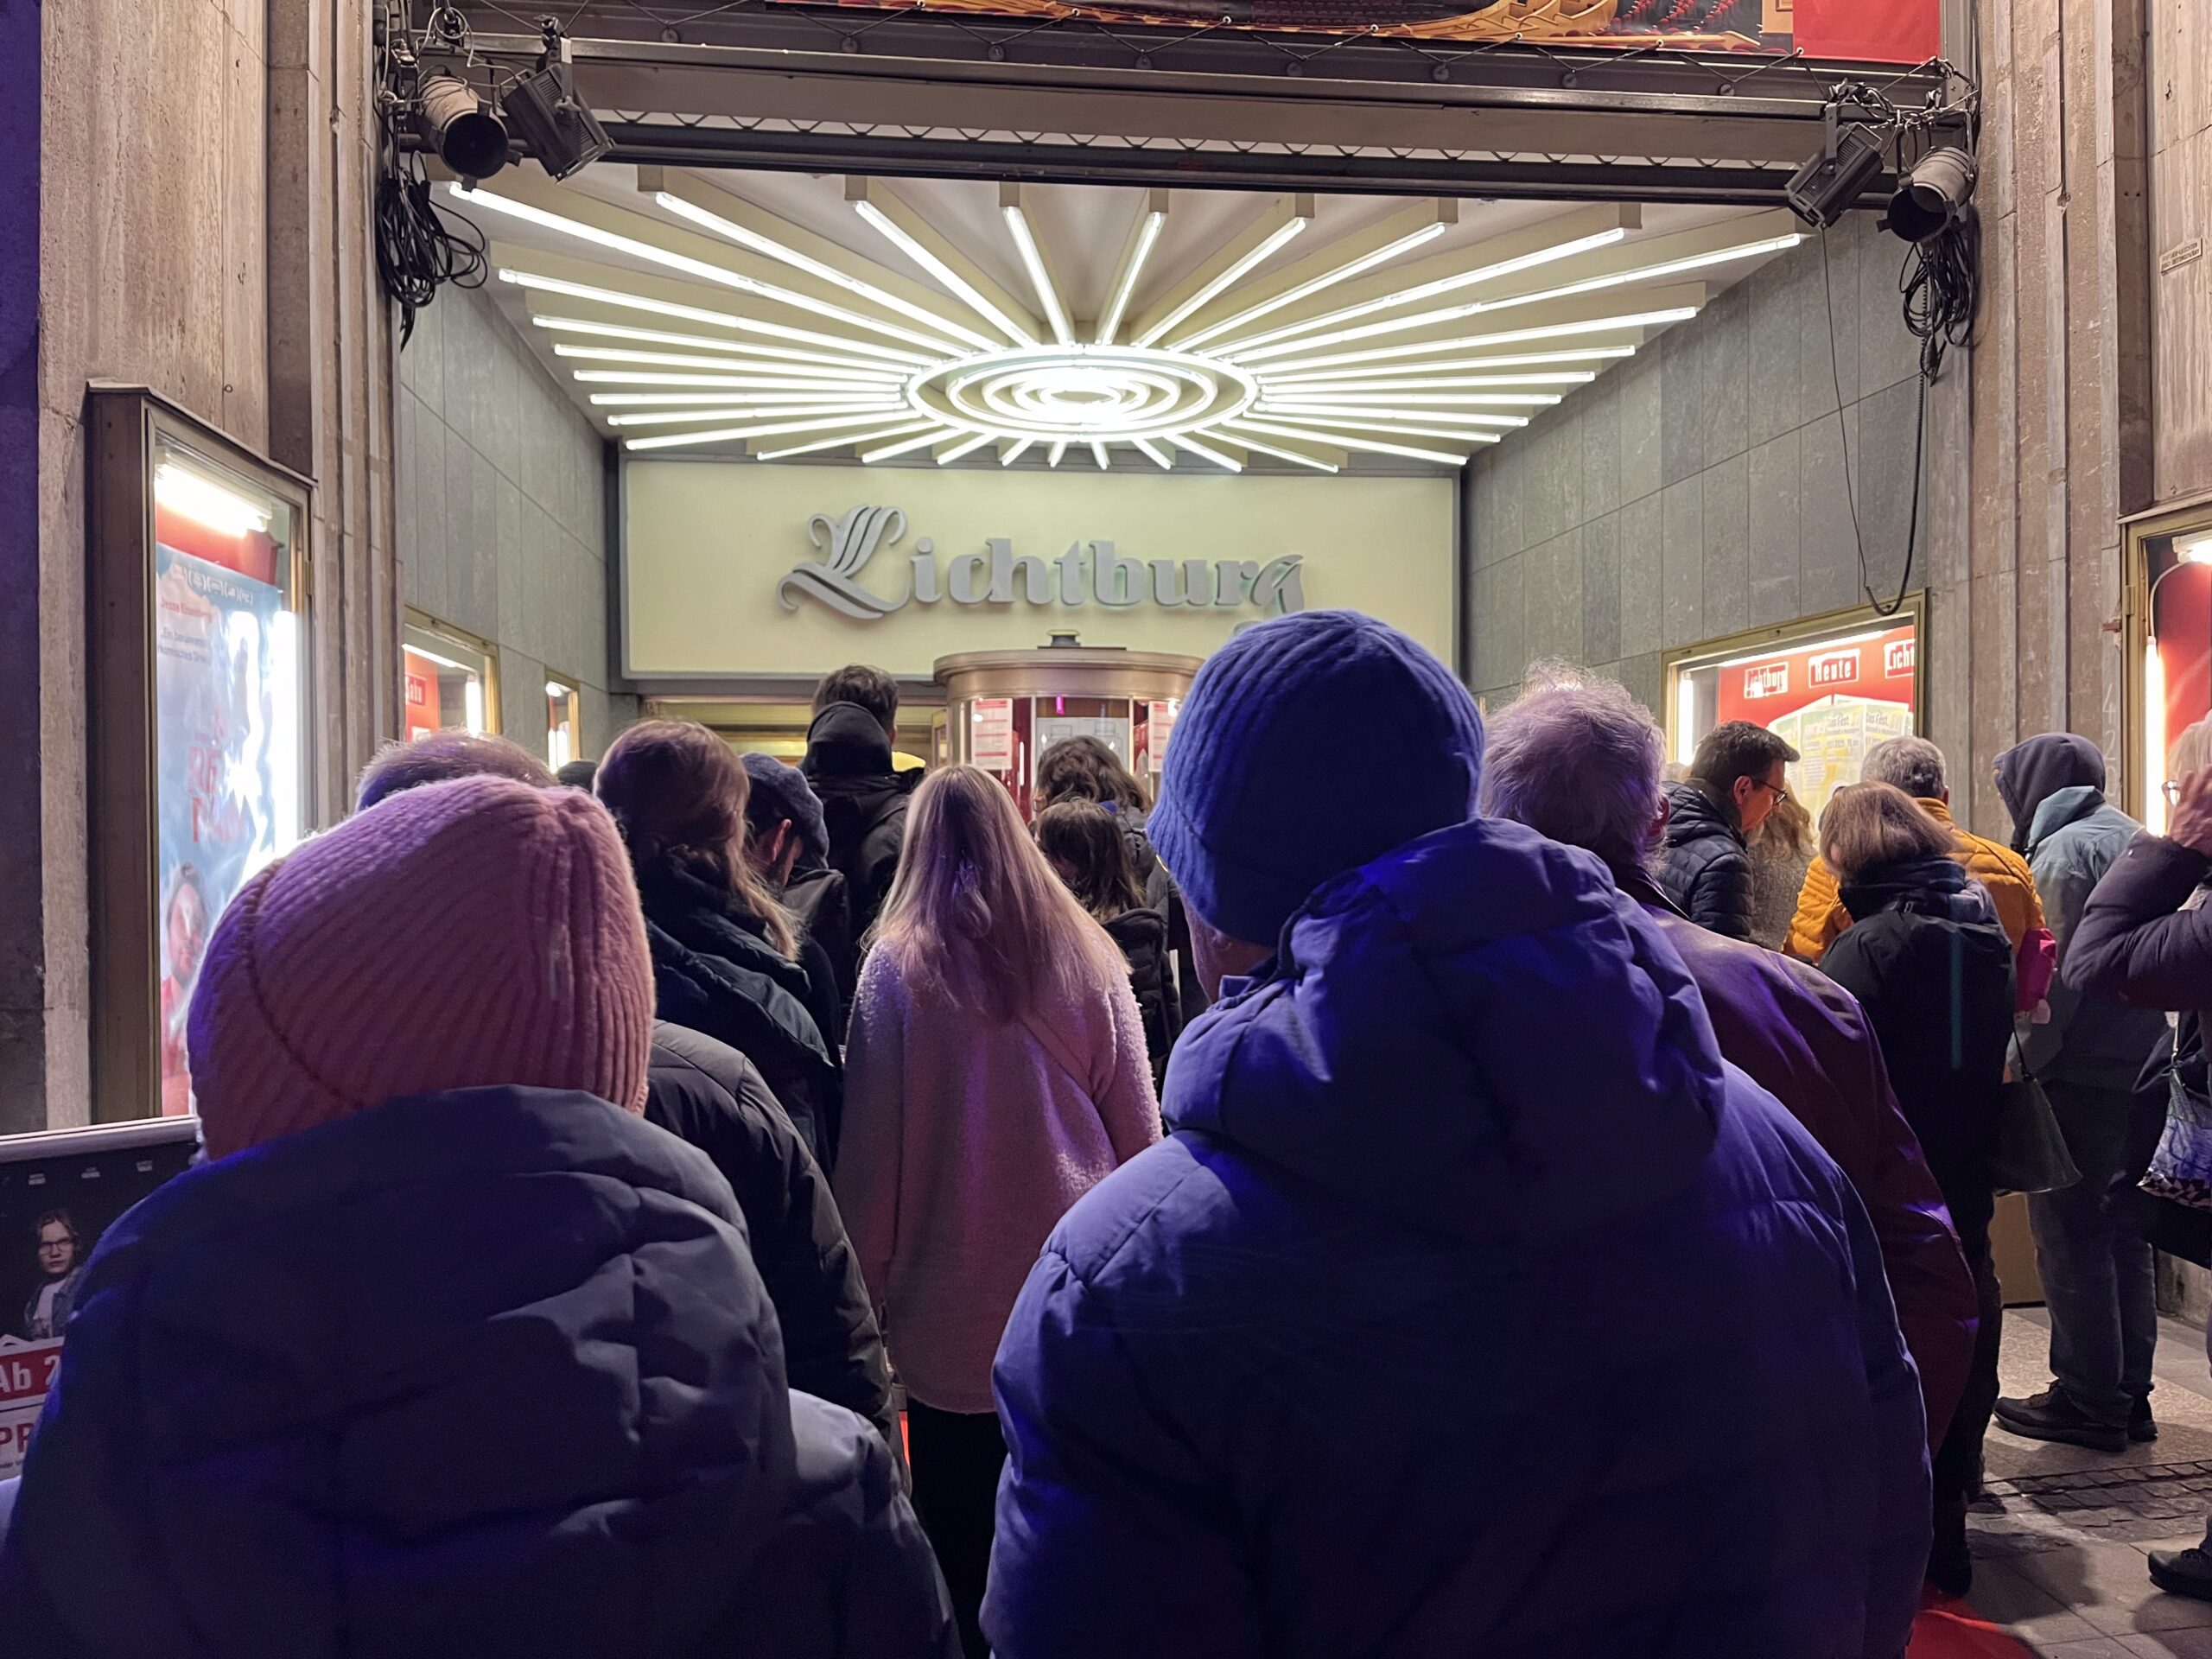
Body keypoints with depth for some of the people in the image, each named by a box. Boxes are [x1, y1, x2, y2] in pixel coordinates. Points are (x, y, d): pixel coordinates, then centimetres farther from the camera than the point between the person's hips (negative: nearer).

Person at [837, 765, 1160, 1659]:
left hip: (952, 1301, -2)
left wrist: (868, 1277, 5)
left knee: (959, 1527, 13)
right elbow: (1139, 1129, 3)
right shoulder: (1088, 955, -2)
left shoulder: (897, 963, -8)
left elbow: (872, 1145, -5)